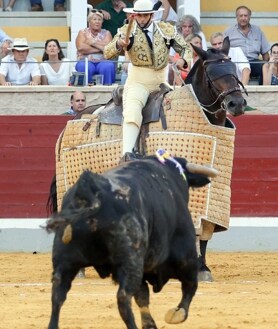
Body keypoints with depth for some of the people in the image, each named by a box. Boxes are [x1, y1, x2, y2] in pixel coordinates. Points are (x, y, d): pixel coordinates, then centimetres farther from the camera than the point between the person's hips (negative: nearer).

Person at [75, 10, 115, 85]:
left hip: (103, 62, 1)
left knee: (108, 67, -33)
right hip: (86, 61, -1)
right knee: (83, 67, -35)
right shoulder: (83, 32, 12)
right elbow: (81, 48, -7)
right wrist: (101, 48, -5)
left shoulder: (106, 33, 15)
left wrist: (93, 43, -6)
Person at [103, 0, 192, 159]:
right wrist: (118, 44, -32)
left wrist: (183, 60, -12)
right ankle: (127, 152, -41)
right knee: (132, 111, -27)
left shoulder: (167, 30, 3)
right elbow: (107, 53, -9)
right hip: (138, 80, -5)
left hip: (162, 79, 5)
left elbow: (186, 48, 12)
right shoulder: (127, 31, -2)